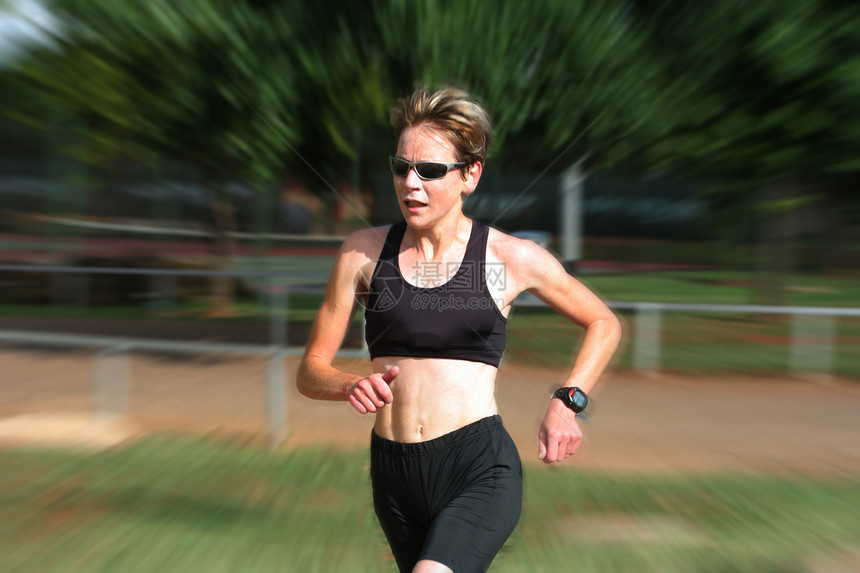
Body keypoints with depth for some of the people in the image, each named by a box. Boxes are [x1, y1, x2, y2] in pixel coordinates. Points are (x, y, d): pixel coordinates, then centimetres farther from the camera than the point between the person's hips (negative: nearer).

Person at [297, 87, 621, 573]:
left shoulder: (511, 258, -4)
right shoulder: (364, 252, -1)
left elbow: (604, 323, 10)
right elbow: (311, 371, 3)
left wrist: (567, 401, -3)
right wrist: (352, 386, -19)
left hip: (481, 467, -3)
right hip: (394, 475, 3)